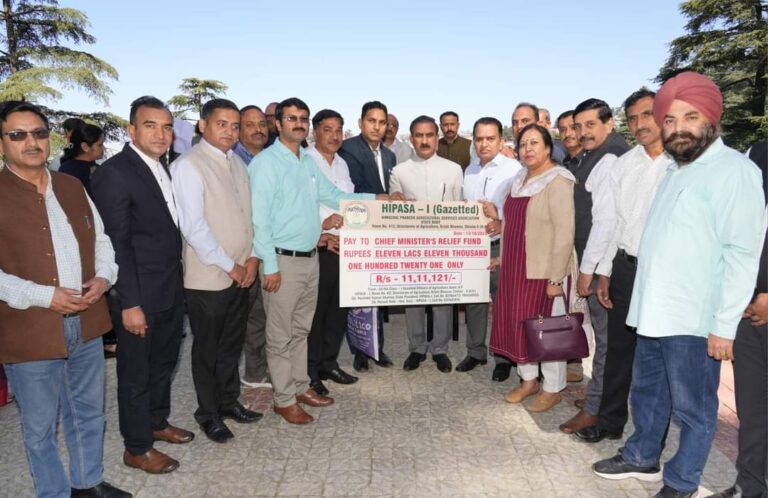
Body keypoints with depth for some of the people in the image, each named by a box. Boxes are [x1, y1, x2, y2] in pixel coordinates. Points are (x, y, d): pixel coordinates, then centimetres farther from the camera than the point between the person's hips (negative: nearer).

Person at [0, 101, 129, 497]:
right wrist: (42, 296, -21)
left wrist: (103, 276, -5)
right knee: (39, 428, 12)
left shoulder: (72, 187, 8)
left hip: (86, 323, 5)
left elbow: (100, 238, 13)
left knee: (88, 413, 20)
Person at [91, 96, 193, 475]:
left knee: (164, 364, 22)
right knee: (136, 373, 10)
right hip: (140, 295, -8)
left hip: (171, 290, 8)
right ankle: (137, 448, 27)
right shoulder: (114, 173, -16)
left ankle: (157, 423, 43)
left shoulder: (163, 168, 9)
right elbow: (116, 244, -19)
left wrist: (177, 282, 8)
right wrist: (130, 303, -20)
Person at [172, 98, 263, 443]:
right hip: (208, 277, -6)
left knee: (232, 344, 19)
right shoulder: (188, 165, -12)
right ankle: (208, 414, 27)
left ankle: (229, 401, 36)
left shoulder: (236, 162, 10)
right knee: (207, 350, 10)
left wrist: (253, 256, 0)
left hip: (241, 275, 7)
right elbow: (193, 226, -18)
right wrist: (229, 265, -13)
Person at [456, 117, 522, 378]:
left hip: (500, 245, -6)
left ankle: (504, 357, 19)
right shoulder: (469, 170, 12)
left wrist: (503, 224, -27)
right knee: (473, 300, 14)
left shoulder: (514, 169, -8)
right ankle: (476, 352, 29)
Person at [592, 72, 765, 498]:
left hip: (694, 320, -8)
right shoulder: (676, 171, 16)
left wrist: (725, 324, -18)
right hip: (653, 312, 8)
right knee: (646, 392, 21)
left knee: (692, 407, 8)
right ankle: (641, 457, 40)